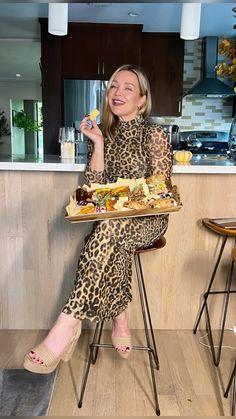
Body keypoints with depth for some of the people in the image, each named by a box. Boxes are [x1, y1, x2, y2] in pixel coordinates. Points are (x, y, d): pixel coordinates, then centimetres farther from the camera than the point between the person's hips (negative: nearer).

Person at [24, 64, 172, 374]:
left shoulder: (154, 134, -4)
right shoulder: (106, 132, 10)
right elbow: (95, 184, 2)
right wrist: (97, 142, -7)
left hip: (149, 217, -3)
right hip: (114, 220, 4)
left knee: (109, 229, -35)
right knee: (112, 243, -32)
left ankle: (68, 324, -34)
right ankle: (120, 321, -17)